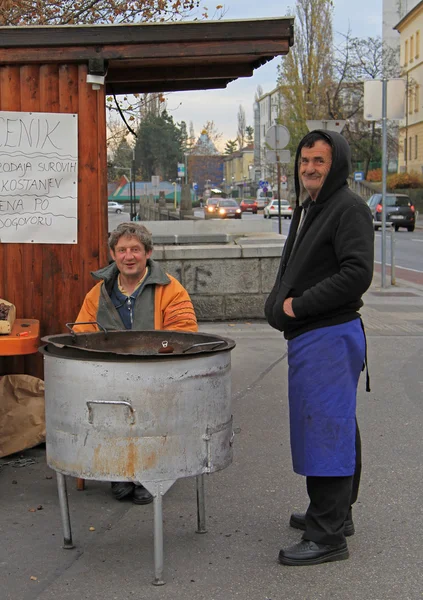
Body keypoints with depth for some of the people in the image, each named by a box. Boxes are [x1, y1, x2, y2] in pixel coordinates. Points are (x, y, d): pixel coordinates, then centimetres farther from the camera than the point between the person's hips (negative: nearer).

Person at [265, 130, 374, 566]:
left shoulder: (349, 209, -12)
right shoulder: (306, 209, 19)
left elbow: (357, 274, -22)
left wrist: (300, 305, -17)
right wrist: (281, 302, 9)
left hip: (329, 337, -10)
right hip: (309, 335, 10)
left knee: (325, 429, -8)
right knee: (335, 428, 17)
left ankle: (328, 535, -3)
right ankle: (336, 513, 29)